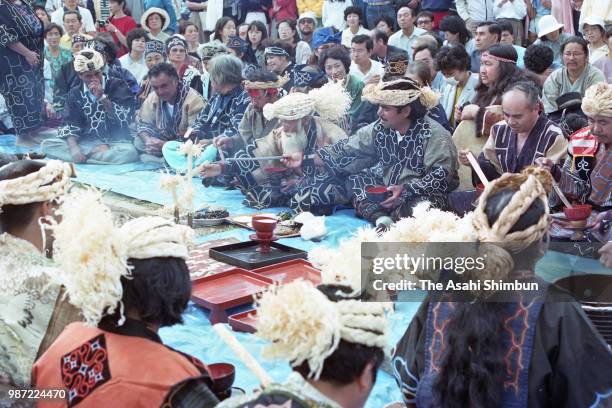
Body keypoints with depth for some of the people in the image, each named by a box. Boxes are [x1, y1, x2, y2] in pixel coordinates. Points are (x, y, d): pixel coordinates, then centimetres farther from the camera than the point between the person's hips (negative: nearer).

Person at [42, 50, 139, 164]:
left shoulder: (117, 86, -2)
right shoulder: (75, 94, 6)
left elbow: (125, 118, -11)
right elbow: (69, 124, 0)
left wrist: (103, 97, -19)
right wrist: (74, 147, -19)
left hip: (115, 142, -3)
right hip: (86, 142, 4)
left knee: (130, 152, -38)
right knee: (46, 145, -17)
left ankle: (87, 154, -18)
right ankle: (99, 151, -19)